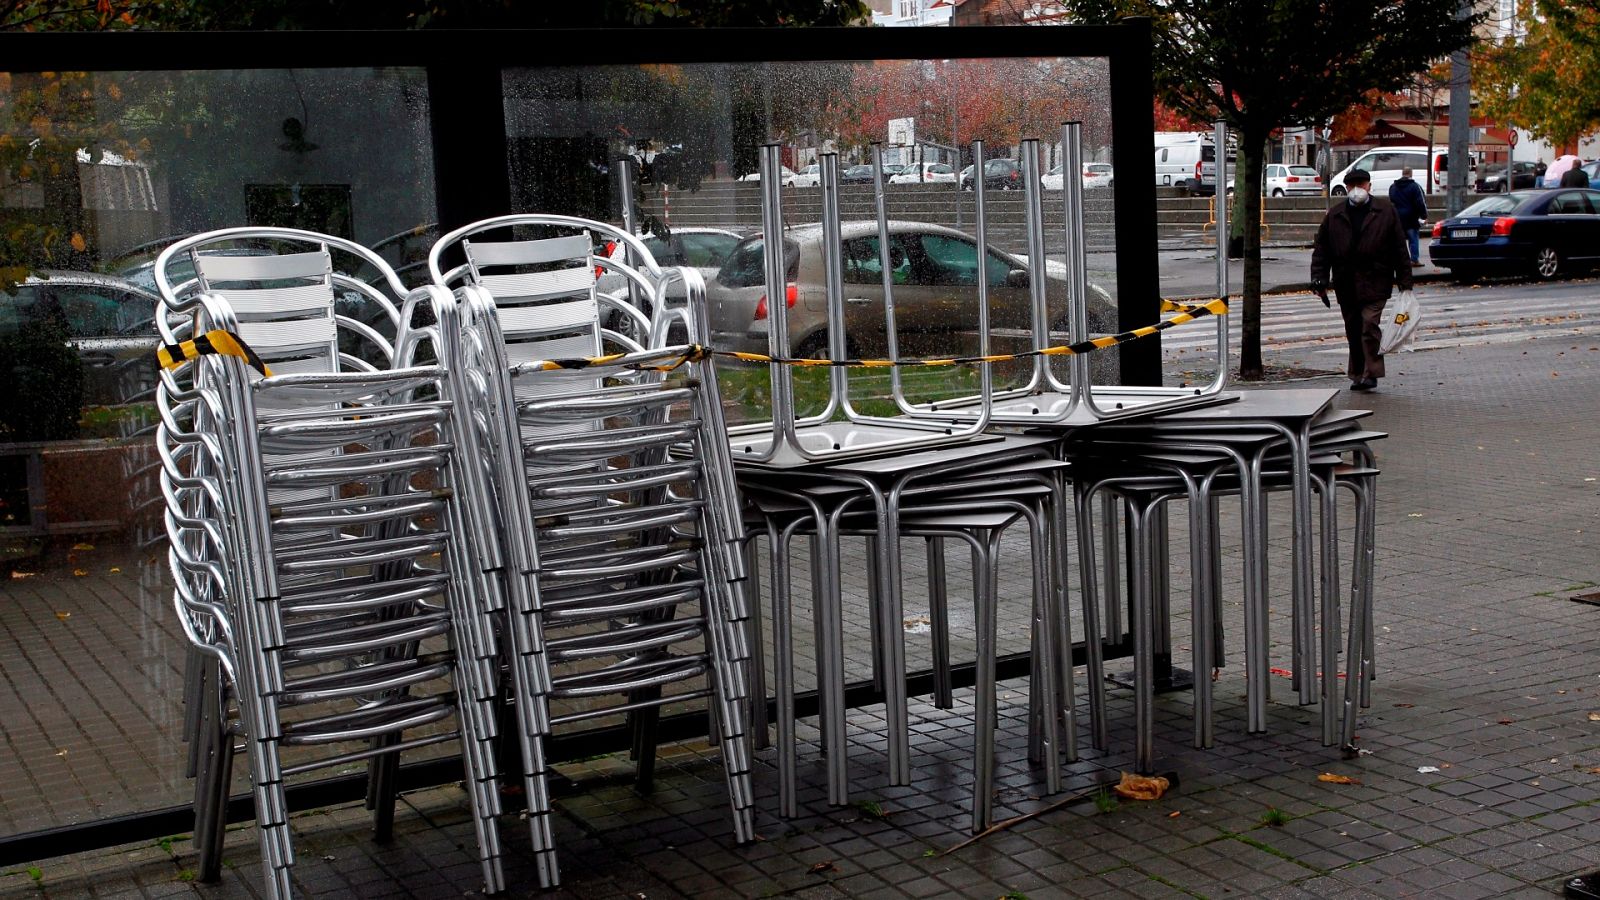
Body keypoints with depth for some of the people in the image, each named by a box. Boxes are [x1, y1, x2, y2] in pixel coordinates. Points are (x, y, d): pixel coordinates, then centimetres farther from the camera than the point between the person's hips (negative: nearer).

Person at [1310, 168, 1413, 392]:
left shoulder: (1385, 212, 3)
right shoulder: (1335, 215, 8)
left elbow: (1400, 249, 4)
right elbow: (1321, 249, 8)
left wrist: (1405, 282, 1)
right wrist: (1320, 281, 0)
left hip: (1375, 283, -3)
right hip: (1346, 284, 3)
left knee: (1370, 325, -13)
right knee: (1353, 331, 9)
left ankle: (1370, 373, -8)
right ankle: (1358, 374, 19)